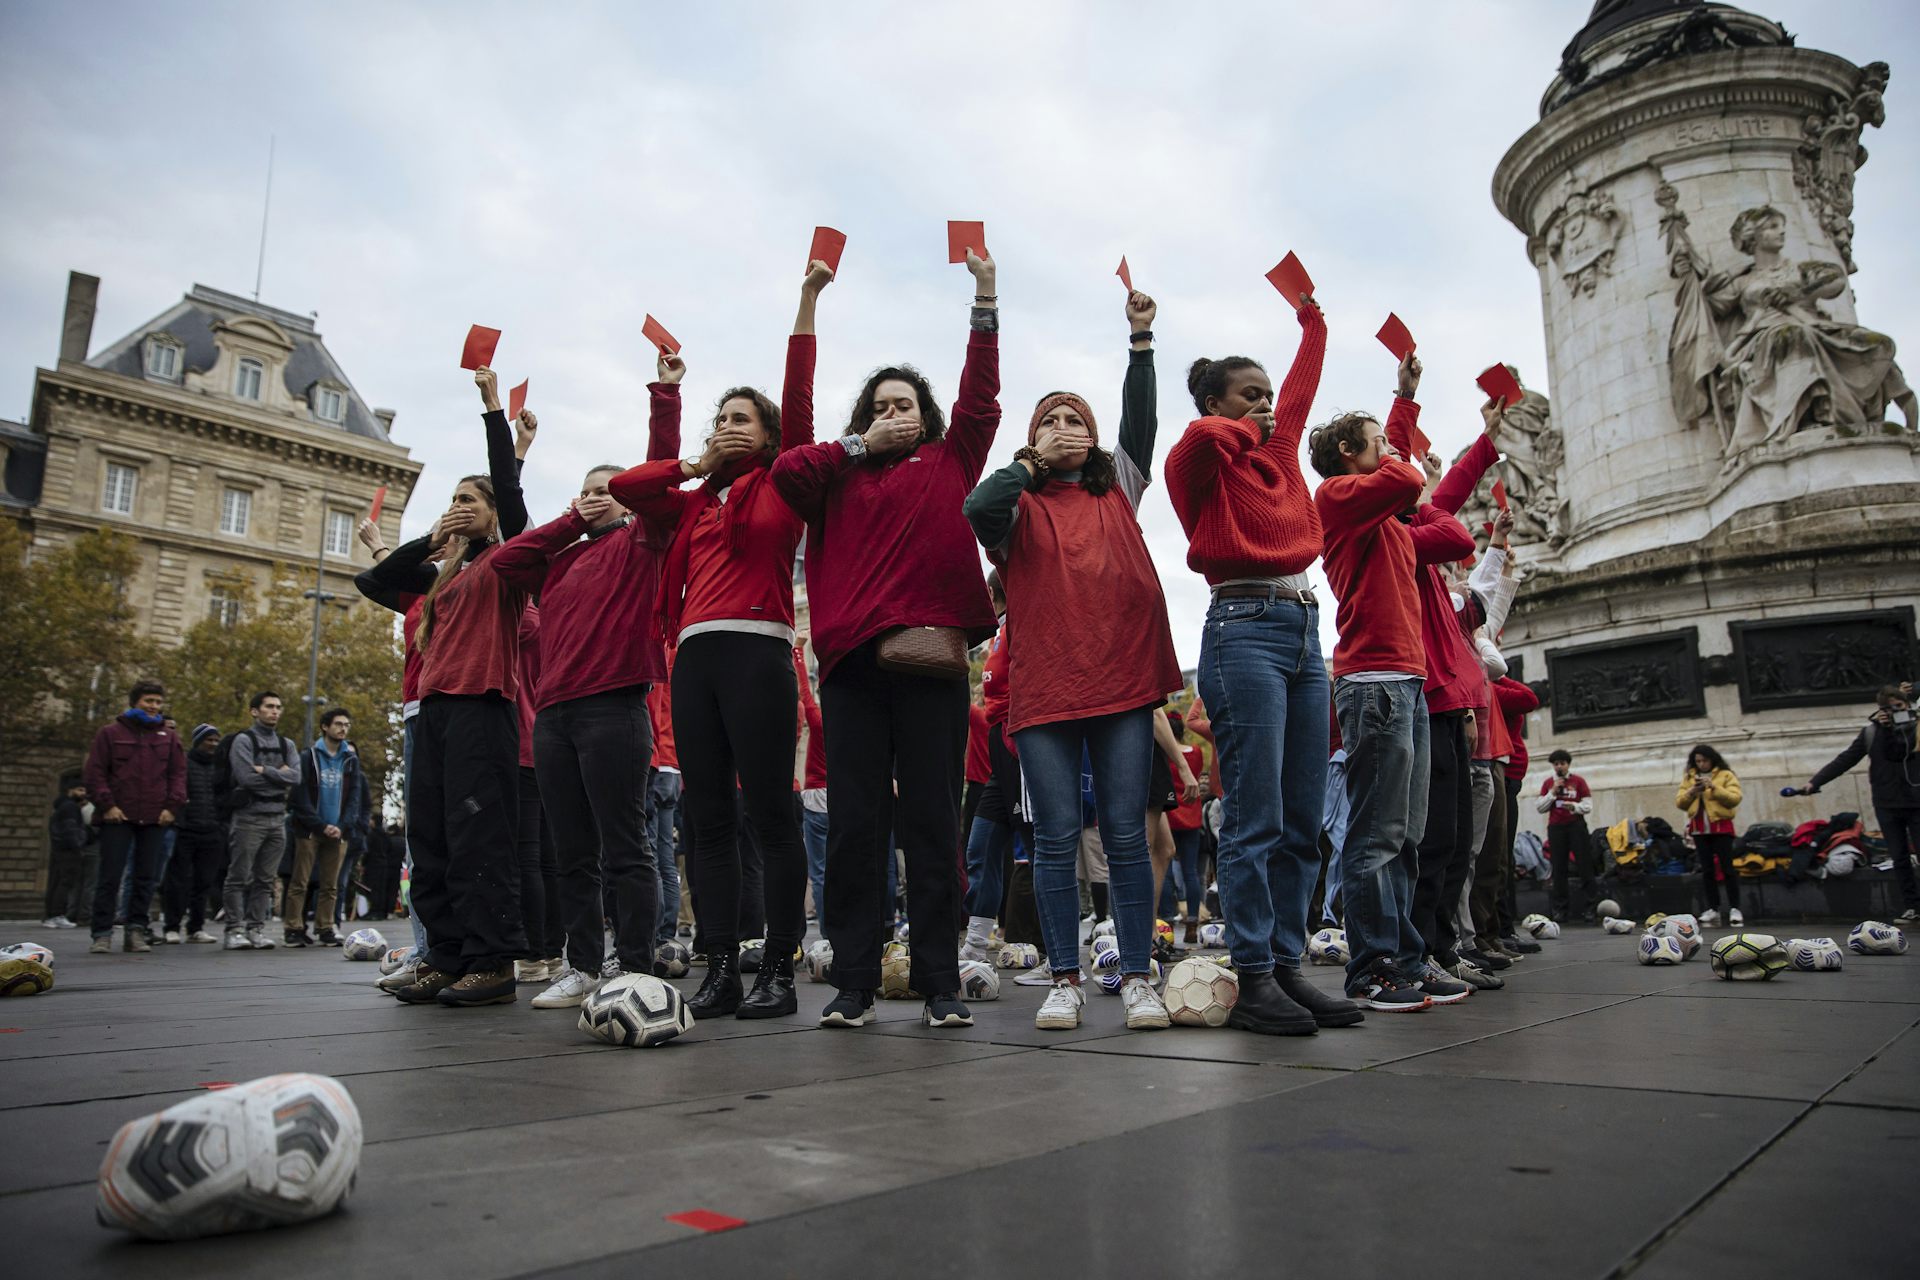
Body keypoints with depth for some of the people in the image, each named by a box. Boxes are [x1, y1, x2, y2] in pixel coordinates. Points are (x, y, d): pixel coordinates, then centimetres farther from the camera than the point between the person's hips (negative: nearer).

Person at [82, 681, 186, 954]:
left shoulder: (169, 737, 13)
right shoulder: (110, 732, 6)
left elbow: (178, 774, 10)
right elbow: (94, 773, 2)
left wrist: (173, 806, -2)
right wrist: (106, 805, -8)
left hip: (155, 819, 3)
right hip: (117, 818, -2)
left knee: (147, 878, 4)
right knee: (110, 877, -2)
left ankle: (136, 931, 10)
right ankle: (102, 934, 3)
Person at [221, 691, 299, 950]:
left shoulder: (286, 744, 16)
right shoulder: (244, 740, 0)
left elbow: (296, 776, 0)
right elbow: (246, 778, -14)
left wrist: (265, 770, -10)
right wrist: (279, 776, -3)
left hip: (277, 817, 5)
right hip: (249, 816, -5)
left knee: (266, 879, 6)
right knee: (239, 877, -3)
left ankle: (257, 928, 11)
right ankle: (235, 930, 1)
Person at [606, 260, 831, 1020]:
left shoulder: (780, 487, 10)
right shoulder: (694, 504, 24)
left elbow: (798, 400, 3)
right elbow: (623, 487, 23)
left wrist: (807, 302, 1)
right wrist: (694, 465, 15)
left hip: (756, 652, -6)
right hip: (694, 657, 6)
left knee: (769, 814, -5)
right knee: (709, 819, 3)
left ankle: (779, 973, 0)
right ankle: (720, 972, 6)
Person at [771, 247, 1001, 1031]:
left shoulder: (947, 464, 16)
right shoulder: (840, 479, 17)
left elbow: (981, 399, 8)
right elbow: (786, 472, 1)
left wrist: (985, 301, 4)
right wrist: (860, 445, 5)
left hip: (930, 659, -1)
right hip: (853, 663, 1)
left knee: (932, 826, 1)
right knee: (853, 827, 2)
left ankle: (940, 986, 7)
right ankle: (853, 985, 9)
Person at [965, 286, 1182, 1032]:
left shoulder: (1118, 490, 17)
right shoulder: (1021, 505, 8)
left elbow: (1142, 423, 8)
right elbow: (976, 507, -13)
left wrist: (1141, 338, 3)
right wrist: (1033, 464, -2)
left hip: (1123, 682, 2)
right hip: (1044, 688, -1)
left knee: (1127, 835, 3)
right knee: (1056, 838, 2)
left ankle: (1137, 978, 10)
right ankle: (1065, 980, 12)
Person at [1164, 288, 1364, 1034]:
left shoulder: (1279, 453, 21)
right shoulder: (1200, 462, 1)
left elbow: (1302, 386, 36)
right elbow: (1203, 438, -23)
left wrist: (1310, 318, 43)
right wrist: (1244, 431, -3)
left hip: (1304, 630, 8)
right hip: (1245, 629, -8)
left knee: (1302, 823, 6)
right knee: (1256, 820, -9)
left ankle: (1287, 966, 12)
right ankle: (1253, 980, -4)